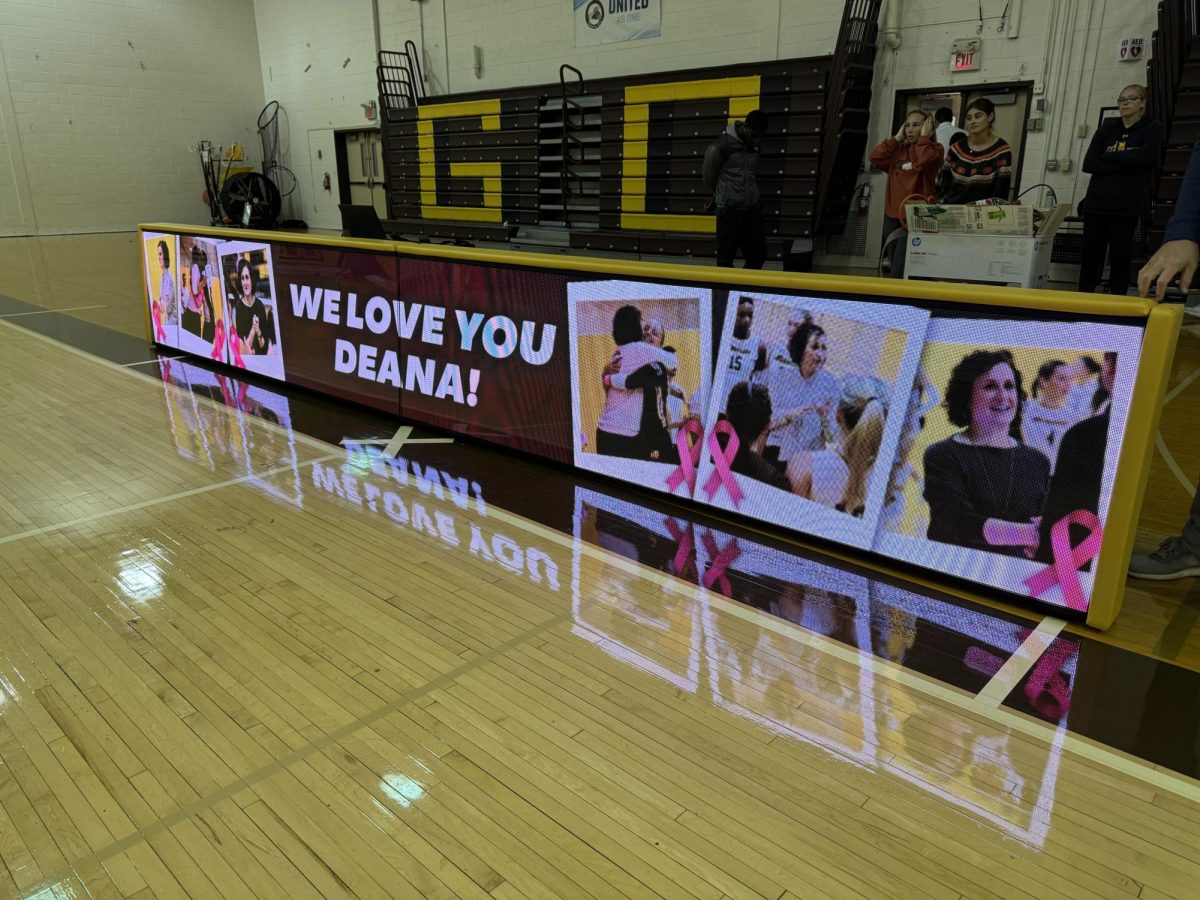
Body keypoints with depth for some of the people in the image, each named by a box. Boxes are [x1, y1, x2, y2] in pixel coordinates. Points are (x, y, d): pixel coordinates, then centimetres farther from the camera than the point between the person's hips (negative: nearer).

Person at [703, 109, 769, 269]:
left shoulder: (754, 147, 10)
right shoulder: (723, 145, -9)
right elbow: (709, 177, 1)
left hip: (752, 209, 6)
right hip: (729, 210, -6)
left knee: (758, 256, 6)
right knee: (726, 257, 1)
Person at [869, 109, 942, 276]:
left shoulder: (933, 149, -1)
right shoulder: (898, 149, 15)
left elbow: (924, 160, -23)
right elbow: (875, 158, 1)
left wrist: (923, 137, -9)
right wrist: (897, 138, 4)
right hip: (892, 215, 7)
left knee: (900, 271, -15)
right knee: (894, 267, 11)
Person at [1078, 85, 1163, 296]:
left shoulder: (1152, 128, 7)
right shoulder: (1107, 127, 15)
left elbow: (1142, 158, -13)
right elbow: (1088, 164, 1)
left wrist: (1109, 157, -2)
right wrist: (1124, 163, -8)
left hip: (1126, 207, -3)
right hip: (1096, 204, 3)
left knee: (1119, 260, -2)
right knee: (1090, 258, 2)